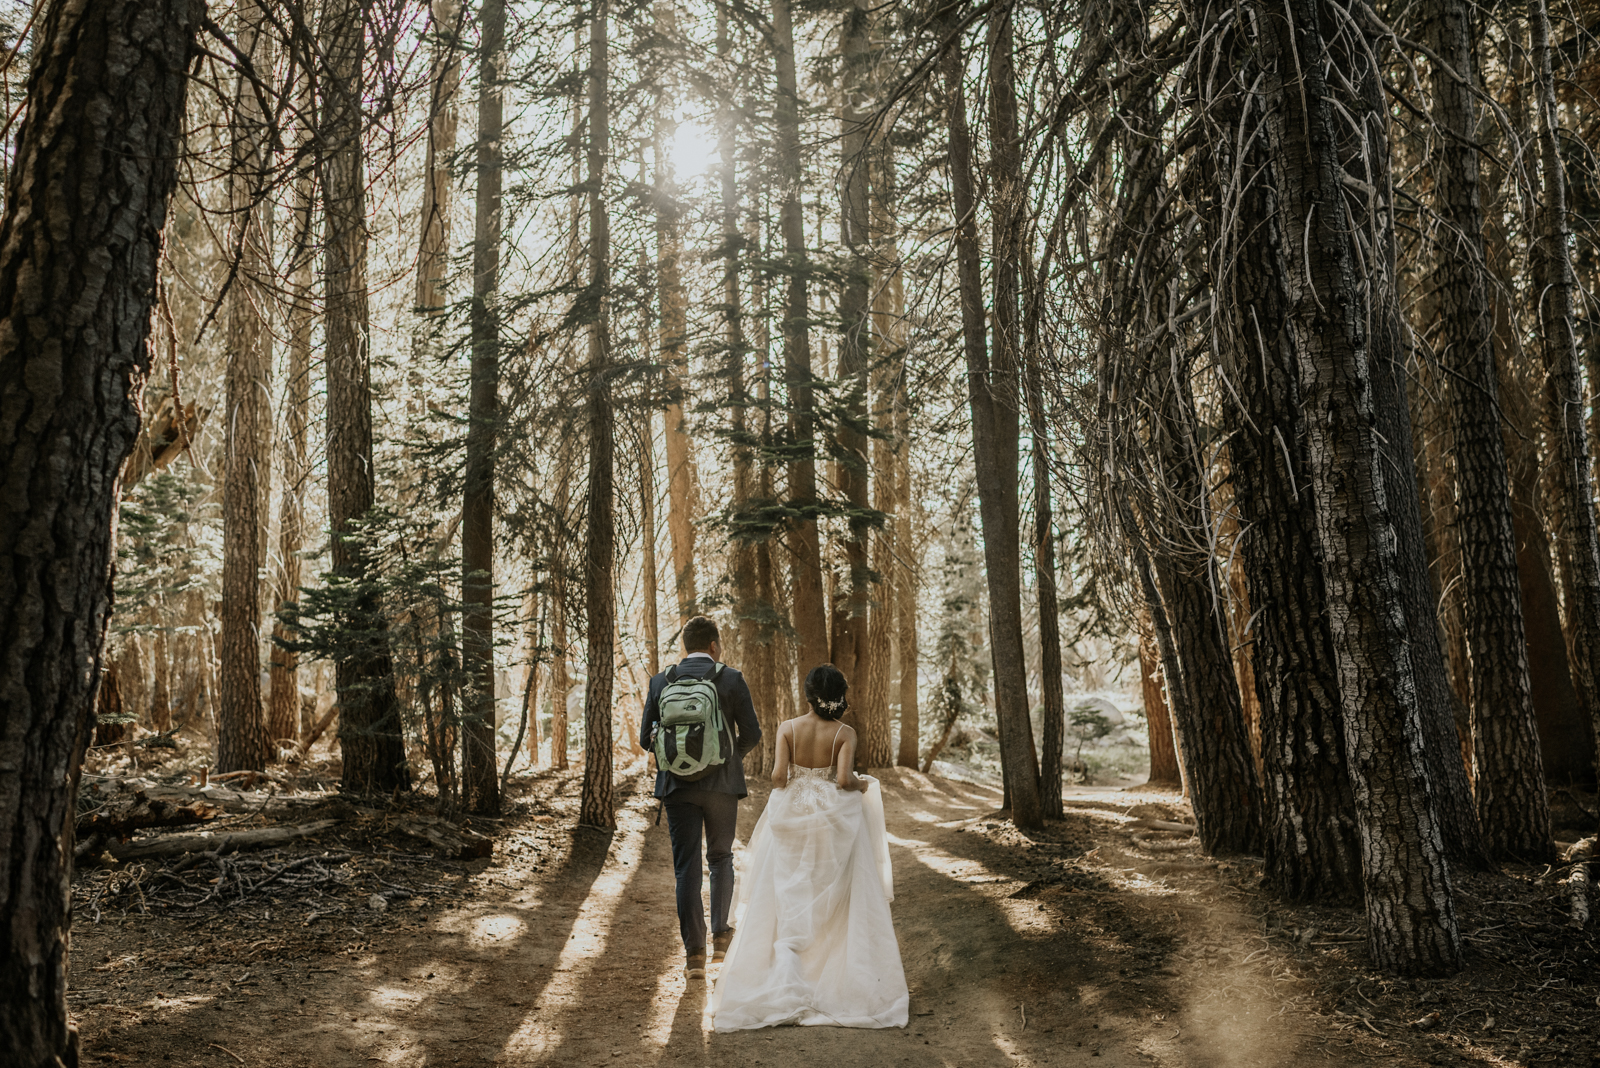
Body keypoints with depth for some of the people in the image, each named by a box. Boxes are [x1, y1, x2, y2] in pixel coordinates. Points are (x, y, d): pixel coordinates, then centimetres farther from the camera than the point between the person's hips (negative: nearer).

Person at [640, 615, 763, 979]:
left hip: (677, 785, 1)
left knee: (686, 867, 5)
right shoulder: (731, 679, -4)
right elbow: (751, 735, -4)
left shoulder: (661, 681, 2)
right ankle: (721, 933, 17)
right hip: (721, 782, -1)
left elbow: (645, 738, 5)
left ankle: (694, 951, 3)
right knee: (720, 857, 19)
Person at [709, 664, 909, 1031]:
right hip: (834, 821, -1)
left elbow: (778, 775, -13)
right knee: (840, 903, 13)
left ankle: (786, 983, 1)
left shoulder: (787, 728, -7)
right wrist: (862, 785, 2)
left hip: (792, 819, 1)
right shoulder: (845, 734, -10)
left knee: (789, 899, 9)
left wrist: (788, 793, 8)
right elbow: (843, 780, -19)